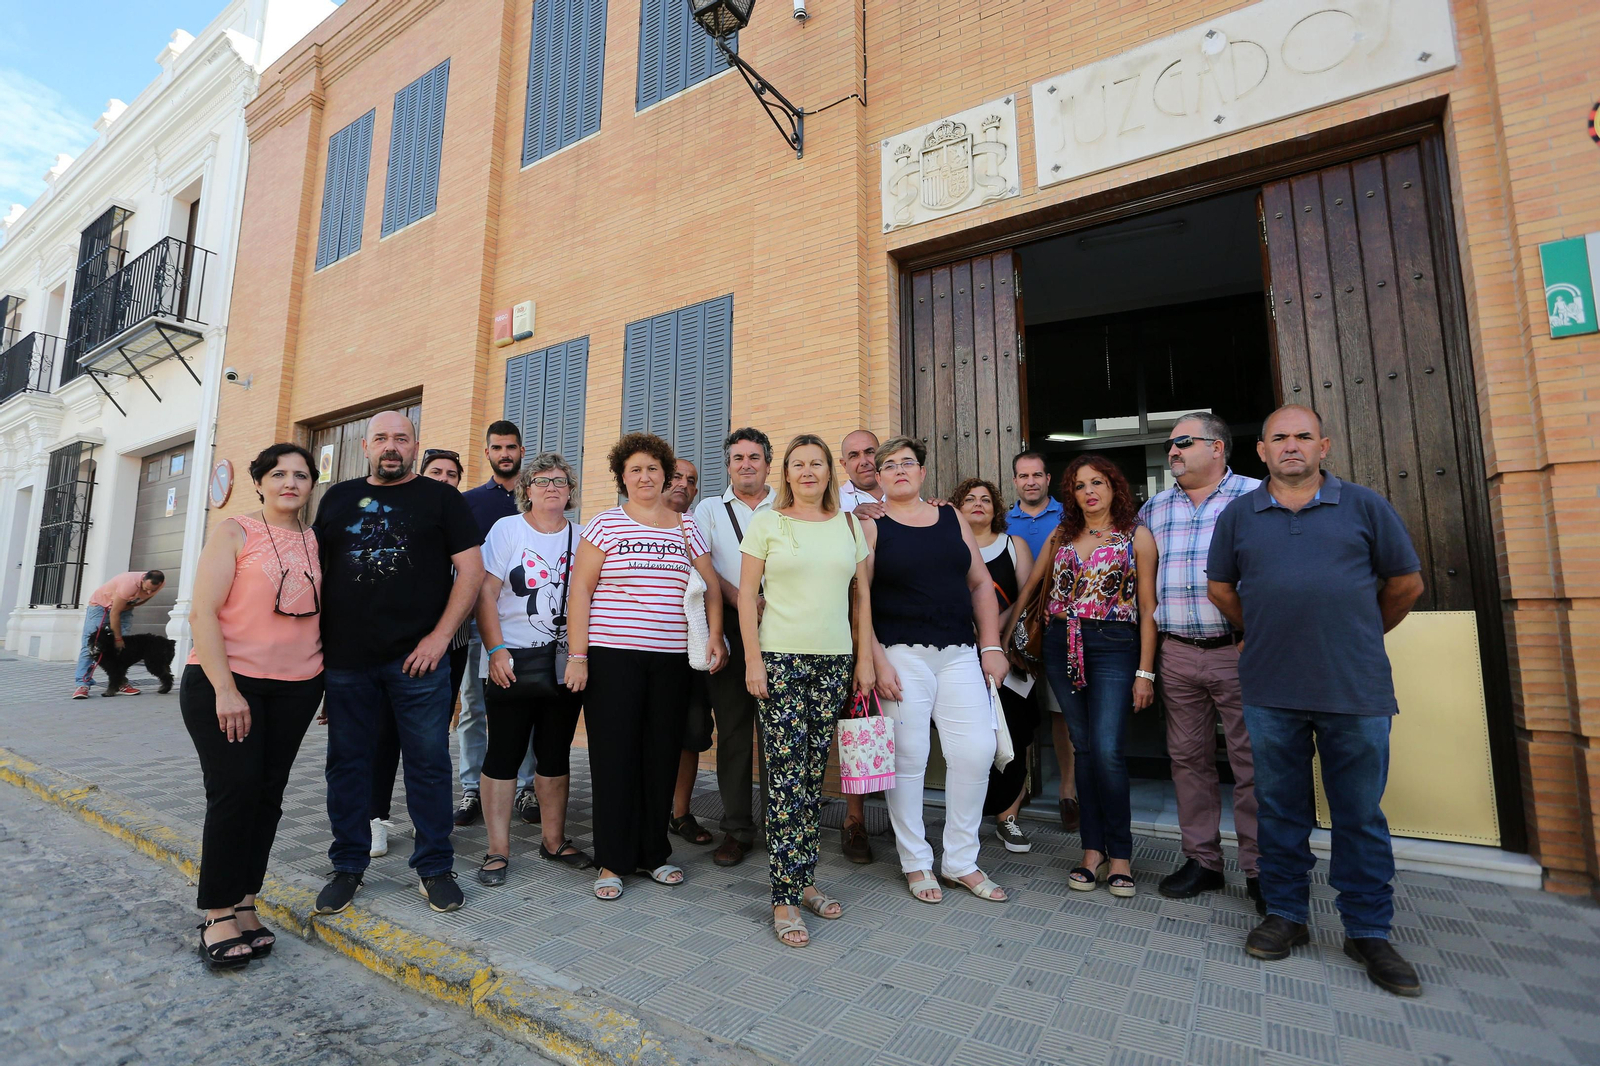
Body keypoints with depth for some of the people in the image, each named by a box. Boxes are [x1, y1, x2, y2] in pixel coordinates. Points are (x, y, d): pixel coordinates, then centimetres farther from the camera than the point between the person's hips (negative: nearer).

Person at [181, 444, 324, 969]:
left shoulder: (317, 543, 9)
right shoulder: (235, 532, -3)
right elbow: (203, 612, -9)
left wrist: (325, 674, 5)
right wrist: (224, 689, -15)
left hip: (296, 688, 4)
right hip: (224, 681, -4)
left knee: (268, 794, 7)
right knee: (234, 789, -6)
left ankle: (244, 904, 18)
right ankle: (219, 916, 8)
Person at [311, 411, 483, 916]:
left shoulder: (440, 497, 3)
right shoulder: (338, 497, 14)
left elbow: (471, 569, -3)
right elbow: (316, 568, 17)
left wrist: (440, 635, -10)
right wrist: (317, 638, 7)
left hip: (418, 657, -3)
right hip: (345, 659, 3)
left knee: (429, 762, 4)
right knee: (347, 762, 12)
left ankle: (434, 866, 18)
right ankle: (348, 865, 29)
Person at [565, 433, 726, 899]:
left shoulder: (687, 527, 11)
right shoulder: (605, 524, 2)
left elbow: (711, 584, 14)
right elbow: (580, 590, -2)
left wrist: (715, 634, 1)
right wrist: (577, 655, -7)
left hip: (672, 659, 3)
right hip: (613, 655, -3)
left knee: (662, 756, 9)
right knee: (614, 756, 3)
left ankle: (653, 852, 26)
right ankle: (612, 861, 19)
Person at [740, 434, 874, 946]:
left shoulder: (849, 525, 11)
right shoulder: (766, 523, 2)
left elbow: (862, 596, 13)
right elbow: (747, 595, 0)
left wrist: (865, 658, 7)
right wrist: (753, 660, -7)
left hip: (834, 661, 3)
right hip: (780, 659, -3)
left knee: (815, 773, 10)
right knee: (786, 775, -3)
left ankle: (805, 879, 25)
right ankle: (785, 899, 7)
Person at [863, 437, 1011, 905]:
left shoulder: (951, 518, 13)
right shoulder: (871, 525, 1)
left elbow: (980, 584, 13)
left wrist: (992, 646, 6)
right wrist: (877, 661, -11)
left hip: (960, 653, 4)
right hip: (901, 655, -3)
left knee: (977, 751, 0)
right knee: (907, 757, 1)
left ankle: (961, 860, 20)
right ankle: (916, 862, 22)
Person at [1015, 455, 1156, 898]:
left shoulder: (1137, 536, 3)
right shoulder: (1060, 536, 13)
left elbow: (1147, 608, 0)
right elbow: (1033, 588, 16)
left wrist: (1145, 671, -5)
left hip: (1113, 646, -3)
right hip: (1062, 645, 3)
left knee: (1107, 750, -10)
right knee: (1083, 748, 7)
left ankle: (1119, 853, 8)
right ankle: (1093, 849, 17)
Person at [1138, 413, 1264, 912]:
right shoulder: (1152, 509, 13)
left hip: (1238, 649, -3)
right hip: (1176, 653, 4)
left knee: (1251, 761, 2)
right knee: (1188, 758, 9)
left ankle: (1259, 869, 17)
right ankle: (1202, 861, 22)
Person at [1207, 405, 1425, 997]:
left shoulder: (1365, 505, 4)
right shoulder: (1238, 515, 6)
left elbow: (1406, 582, 10)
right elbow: (1220, 588, 13)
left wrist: (1360, 637, 15)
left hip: (1357, 690, 0)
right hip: (1270, 691, 1)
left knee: (1361, 815, 9)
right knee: (1280, 809, 11)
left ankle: (1368, 931, 25)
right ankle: (1285, 914, 26)